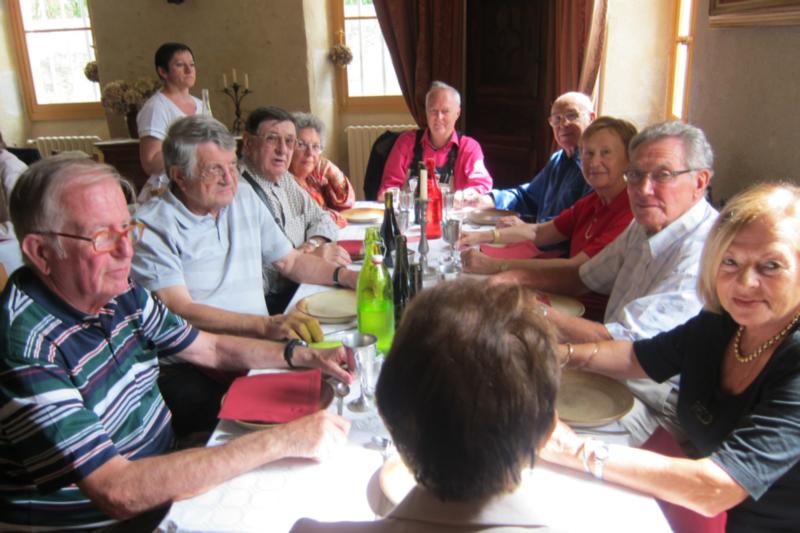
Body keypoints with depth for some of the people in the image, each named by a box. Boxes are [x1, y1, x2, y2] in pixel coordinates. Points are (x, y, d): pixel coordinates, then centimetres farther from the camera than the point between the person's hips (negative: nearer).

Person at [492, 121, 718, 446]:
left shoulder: (702, 253, -25)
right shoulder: (645, 228, 6)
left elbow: (623, 343, -29)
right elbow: (584, 278, 18)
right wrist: (516, 278, 2)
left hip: (657, 414, -8)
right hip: (612, 378, 9)